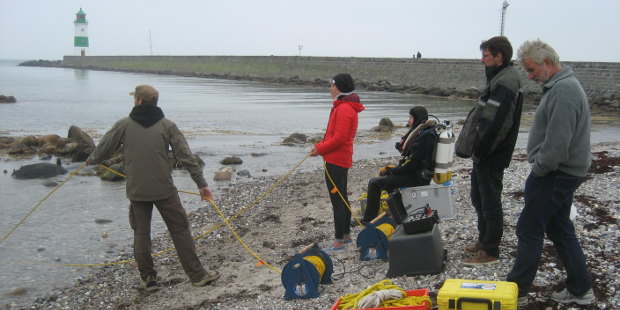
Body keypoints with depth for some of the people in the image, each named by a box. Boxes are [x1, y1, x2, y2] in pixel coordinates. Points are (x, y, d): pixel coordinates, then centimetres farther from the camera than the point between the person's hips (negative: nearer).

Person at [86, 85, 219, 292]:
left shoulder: (123, 125, 0)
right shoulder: (167, 125, -1)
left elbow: (103, 149, 9)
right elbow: (186, 156, -4)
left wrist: (91, 160, 32)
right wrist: (201, 184, 0)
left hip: (136, 191, 1)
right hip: (164, 190, -1)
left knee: (141, 233, 14)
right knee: (180, 230, 6)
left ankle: (148, 279, 19)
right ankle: (197, 275, 9)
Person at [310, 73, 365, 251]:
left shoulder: (343, 109, -19)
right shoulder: (346, 106, 15)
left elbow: (339, 138, -23)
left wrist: (320, 149, -13)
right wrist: (321, 146, 8)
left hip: (335, 161, -11)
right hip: (342, 160, 11)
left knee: (337, 200, -4)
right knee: (342, 198, 18)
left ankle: (339, 241, 4)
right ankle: (346, 235, 30)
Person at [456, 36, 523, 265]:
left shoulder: (504, 84, -21)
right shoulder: (500, 79, 13)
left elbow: (494, 124, -27)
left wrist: (479, 151, -19)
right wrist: (477, 150, 14)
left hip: (491, 157, -10)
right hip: (485, 154, 10)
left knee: (490, 202, 1)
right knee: (479, 198, 21)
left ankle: (490, 251, 13)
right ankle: (484, 240, 35)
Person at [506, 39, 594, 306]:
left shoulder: (563, 90, -21)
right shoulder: (562, 86, 14)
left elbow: (557, 142, -27)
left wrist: (539, 169, -13)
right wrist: (540, 167, 13)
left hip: (555, 175, -10)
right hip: (562, 173, 10)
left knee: (529, 231, -1)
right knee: (560, 229, 17)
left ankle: (516, 291, 10)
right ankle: (580, 289, 26)